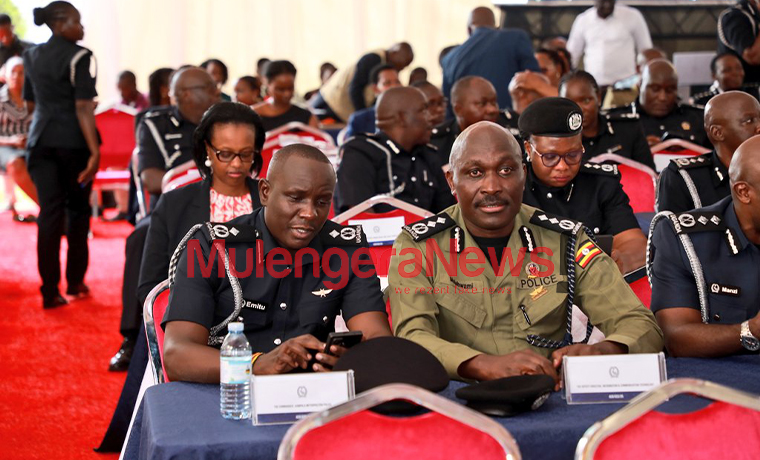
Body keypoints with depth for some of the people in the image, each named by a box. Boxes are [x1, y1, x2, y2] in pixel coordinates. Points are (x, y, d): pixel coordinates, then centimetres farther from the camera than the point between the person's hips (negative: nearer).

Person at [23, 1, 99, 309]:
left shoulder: (31, 56, 11)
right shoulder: (79, 57, -10)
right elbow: (83, 107, -18)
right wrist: (95, 151, -21)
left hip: (41, 141, 5)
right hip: (74, 141, -5)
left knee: (49, 213, 4)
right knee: (77, 210, 11)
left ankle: (50, 291, -1)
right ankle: (75, 282, 19)